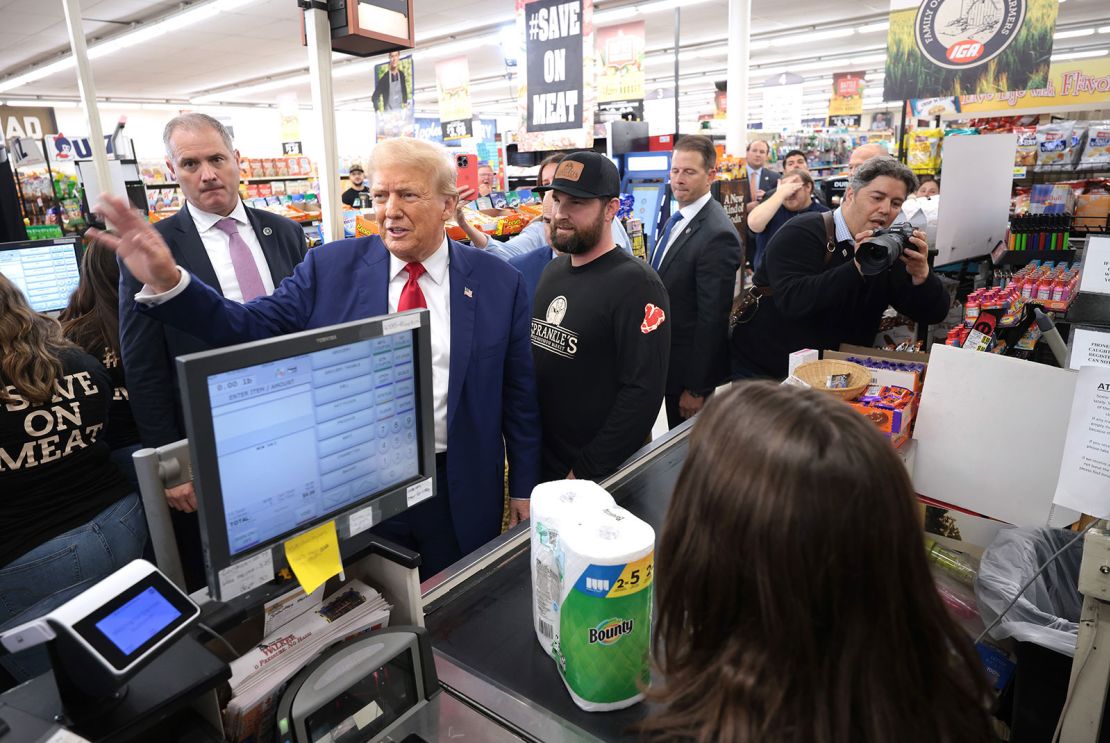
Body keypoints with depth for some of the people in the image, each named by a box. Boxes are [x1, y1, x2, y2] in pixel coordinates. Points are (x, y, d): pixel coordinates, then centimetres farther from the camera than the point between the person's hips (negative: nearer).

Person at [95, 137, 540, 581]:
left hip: (461, 495, 0)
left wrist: (523, 490, 2)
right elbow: (253, 328, -3)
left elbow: (517, 395, -1)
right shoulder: (331, 267, -2)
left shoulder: (499, 282, -5)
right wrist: (168, 283, -20)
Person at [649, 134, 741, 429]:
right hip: (669, 360, 8)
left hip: (690, 366, -8)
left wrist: (696, 388, -19)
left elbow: (712, 319, -23)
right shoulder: (677, 219, 7)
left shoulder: (717, 235, -23)